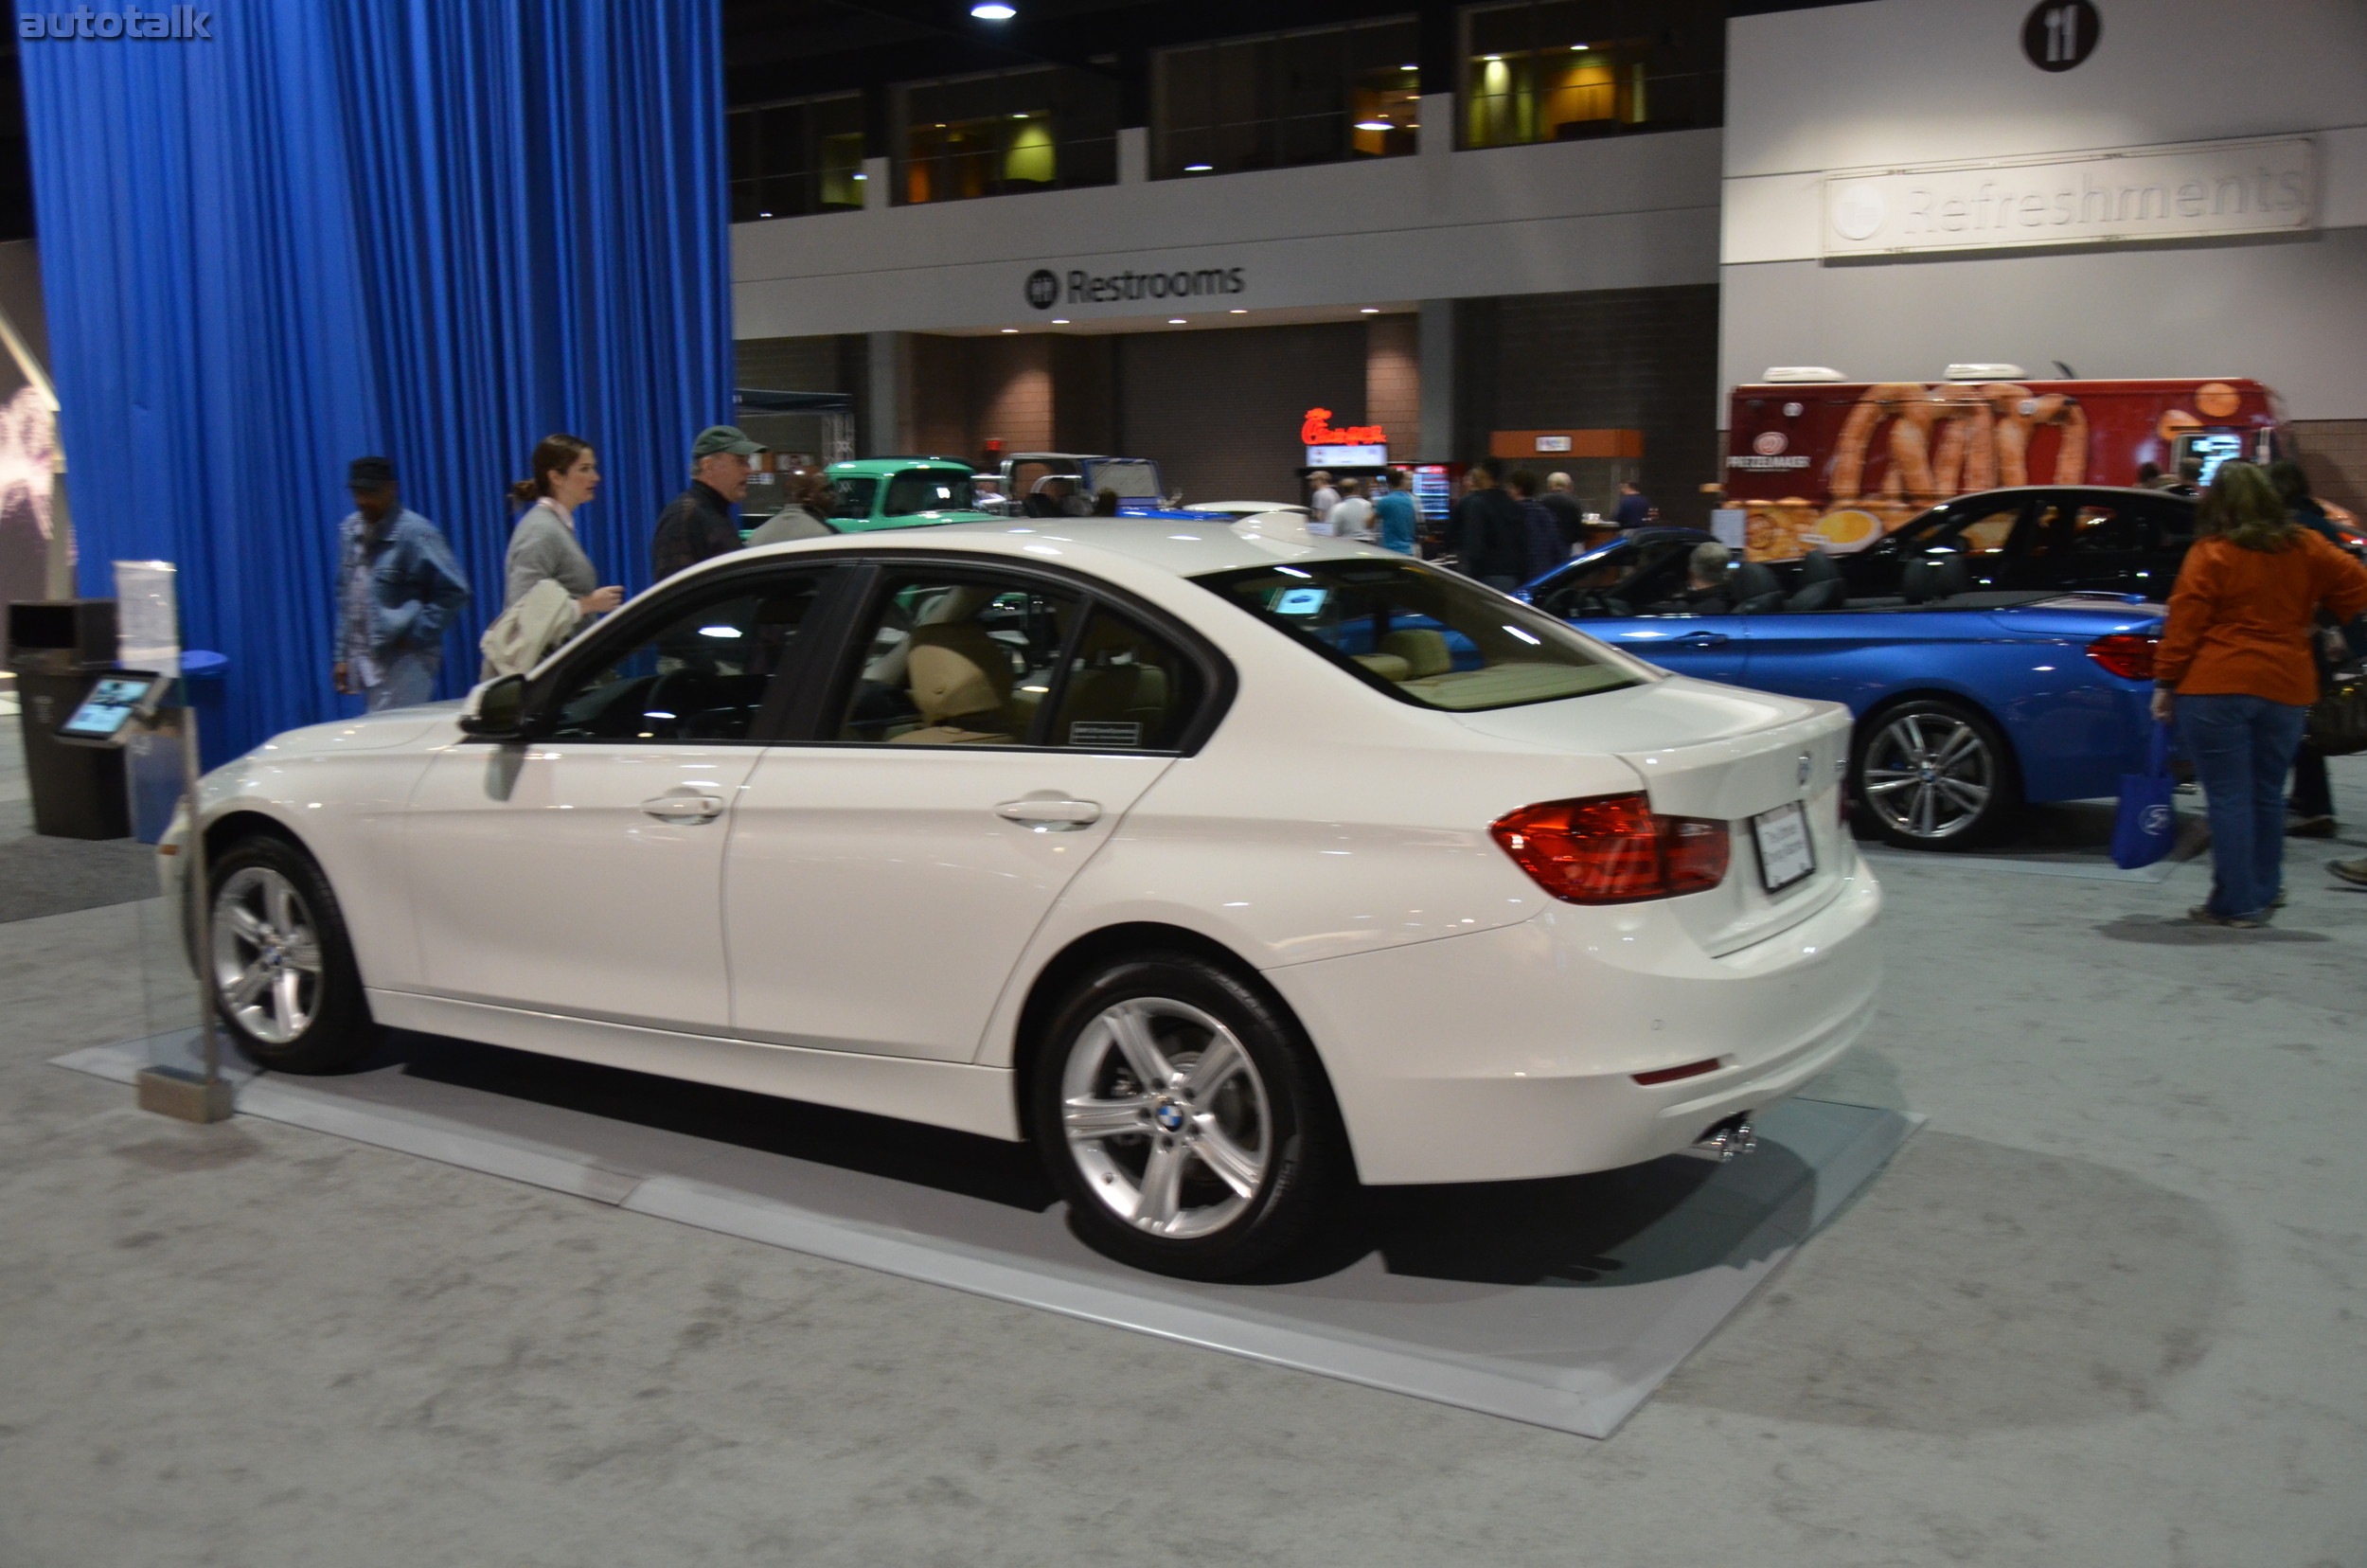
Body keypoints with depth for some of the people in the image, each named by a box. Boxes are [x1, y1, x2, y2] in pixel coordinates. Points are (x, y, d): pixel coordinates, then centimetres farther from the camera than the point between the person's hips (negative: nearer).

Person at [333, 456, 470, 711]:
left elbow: (454, 591, -14)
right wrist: (343, 656, 14)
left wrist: (416, 635, -14)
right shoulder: (350, 531, 10)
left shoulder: (414, 533, -12)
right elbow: (344, 596, 17)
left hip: (403, 660, -7)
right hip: (365, 660, 7)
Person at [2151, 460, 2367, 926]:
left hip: (2215, 688, -5)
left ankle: (2237, 904, 1)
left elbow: (2183, 625, -8)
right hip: (2286, 688, 5)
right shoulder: (2305, 549, 7)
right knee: (2267, 796, 16)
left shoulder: (2211, 554, -6)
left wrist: (2165, 683, -4)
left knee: (2228, 798, -1)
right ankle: (2264, 892, 25)